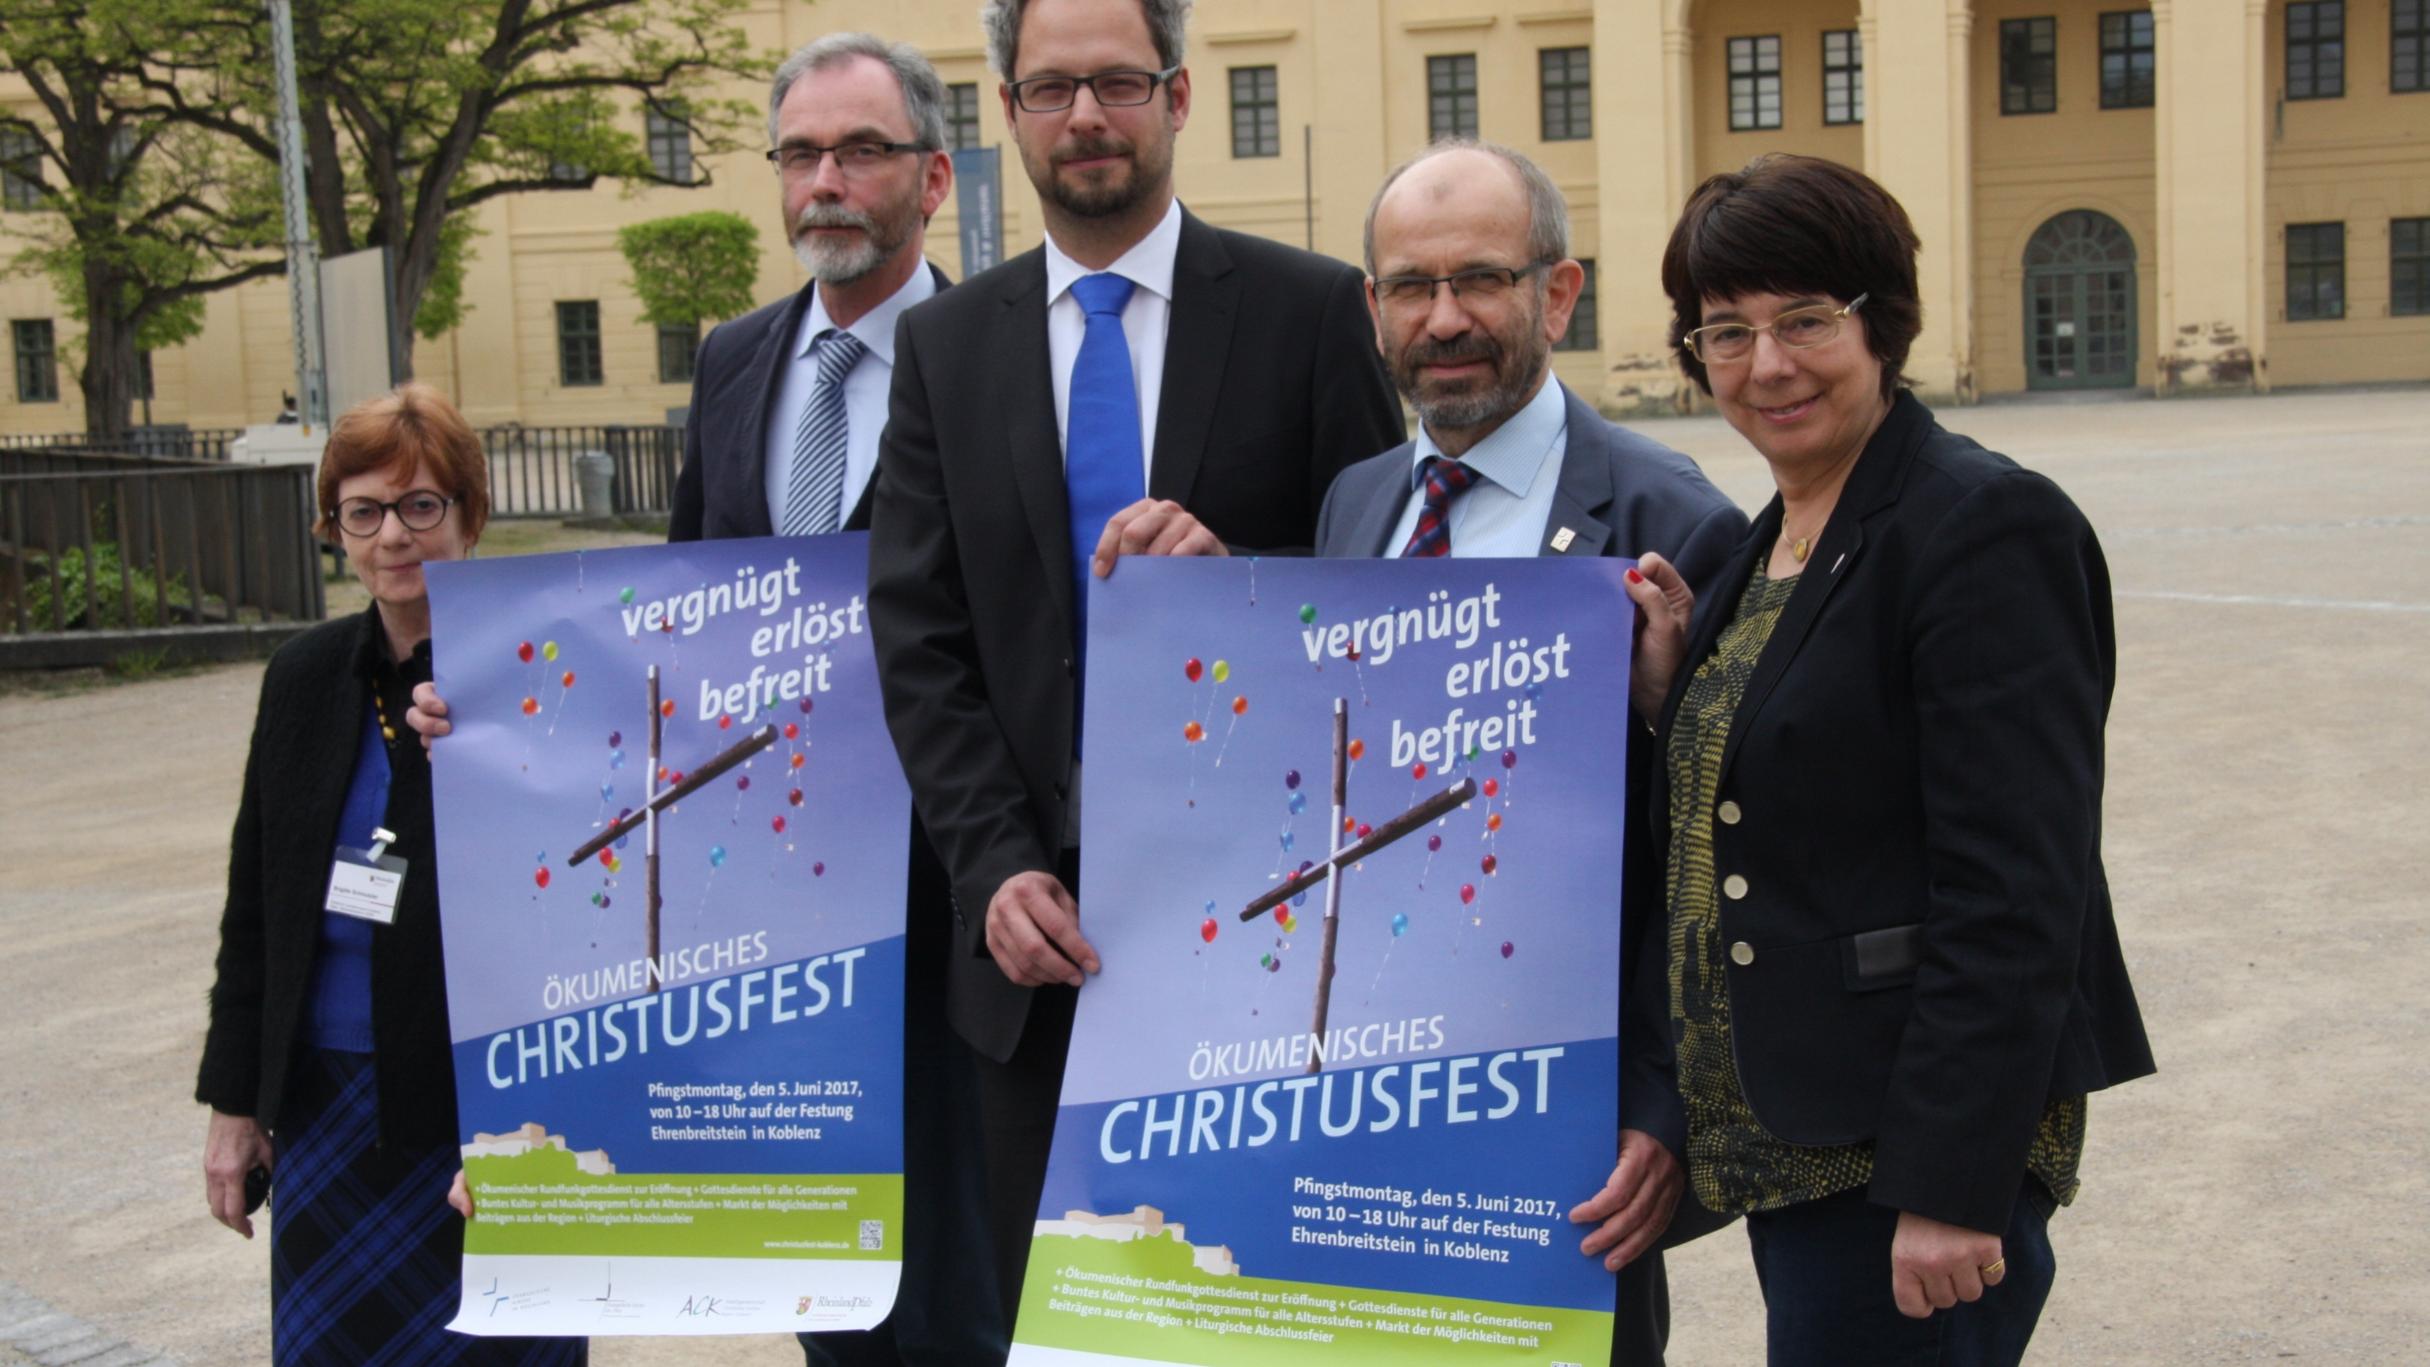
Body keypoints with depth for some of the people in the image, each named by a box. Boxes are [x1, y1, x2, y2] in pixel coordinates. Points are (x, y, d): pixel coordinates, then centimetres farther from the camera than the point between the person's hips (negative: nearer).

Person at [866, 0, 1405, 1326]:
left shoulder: (1311, 310, -1)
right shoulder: (944, 344, 8)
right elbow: (918, 636, 3)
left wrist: (1238, 571, -21)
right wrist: (995, 868, -8)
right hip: (1036, 918, 3)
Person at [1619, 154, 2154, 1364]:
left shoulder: (1984, 526, -15)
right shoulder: (1777, 542, 12)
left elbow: (2014, 896, -20)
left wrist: (1950, 1188, -22)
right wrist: (1674, 688, -1)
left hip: (1906, 1143, -9)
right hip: (1795, 1137, 9)